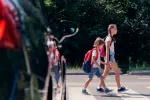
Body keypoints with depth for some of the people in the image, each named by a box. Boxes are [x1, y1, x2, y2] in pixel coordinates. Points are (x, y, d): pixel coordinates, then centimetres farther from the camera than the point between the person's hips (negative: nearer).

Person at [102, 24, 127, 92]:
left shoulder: (111, 38, 16)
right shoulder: (109, 38, -12)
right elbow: (107, 49, -17)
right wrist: (107, 60, -22)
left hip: (111, 57, 9)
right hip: (110, 57, -9)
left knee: (105, 73, 8)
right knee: (117, 72, -3)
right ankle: (119, 88, 2)